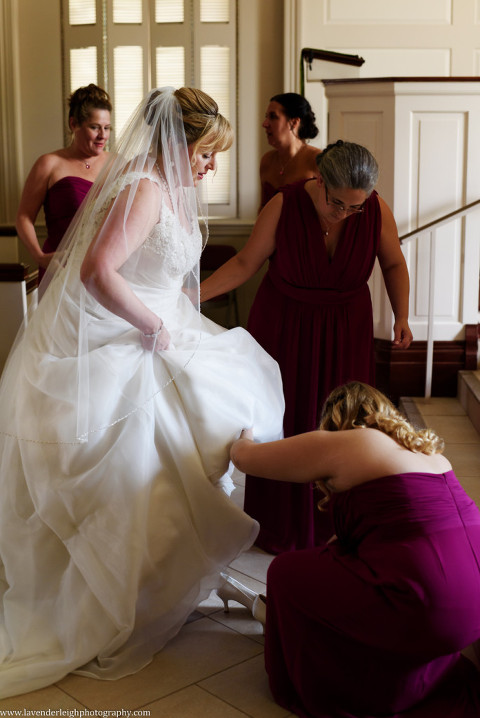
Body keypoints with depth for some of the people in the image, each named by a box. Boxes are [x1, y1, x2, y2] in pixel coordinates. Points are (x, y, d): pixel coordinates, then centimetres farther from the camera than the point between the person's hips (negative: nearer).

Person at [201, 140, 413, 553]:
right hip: (285, 327, -1)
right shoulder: (283, 207, -21)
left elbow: (394, 264, 1)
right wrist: (193, 294, -19)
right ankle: (280, 528, 26)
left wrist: (402, 317, -7)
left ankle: (334, 523, 26)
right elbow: (246, 263, -12)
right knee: (283, 424, 7)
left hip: (345, 330, 1)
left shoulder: (377, 211, -17)